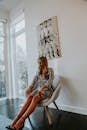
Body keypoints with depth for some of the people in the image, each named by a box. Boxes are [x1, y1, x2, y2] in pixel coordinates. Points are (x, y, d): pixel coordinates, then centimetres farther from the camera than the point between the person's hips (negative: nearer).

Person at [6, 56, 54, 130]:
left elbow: (50, 80, -11)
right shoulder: (39, 72, 21)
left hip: (47, 90, -4)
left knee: (35, 98, -35)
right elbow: (34, 81, 10)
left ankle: (21, 120, -42)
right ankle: (16, 119, -39)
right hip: (38, 89, 5)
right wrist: (30, 87, -10)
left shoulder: (50, 70, 5)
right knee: (29, 98, -28)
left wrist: (42, 87, -27)